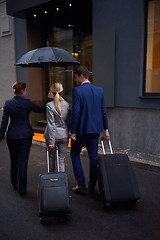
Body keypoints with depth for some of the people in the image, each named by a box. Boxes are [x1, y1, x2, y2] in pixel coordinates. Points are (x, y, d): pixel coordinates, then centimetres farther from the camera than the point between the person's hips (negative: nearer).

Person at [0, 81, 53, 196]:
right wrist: (49, 99, 4)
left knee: (14, 160, 21)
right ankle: (22, 189, 10)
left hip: (12, 136, 4)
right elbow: (41, 109, -3)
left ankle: (14, 183, 39)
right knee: (23, 162, 3)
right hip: (25, 135, -4)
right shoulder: (26, 102, -13)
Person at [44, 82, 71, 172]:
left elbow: (51, 124, -15)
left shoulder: (49, 105, -14)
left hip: (53, 135, -2)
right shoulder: (67, 105, -4)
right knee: (61, 160, 8)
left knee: (51, 158, 19)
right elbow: (69, 122, 4)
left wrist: (51, 141, -11)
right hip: (64, 136, 2)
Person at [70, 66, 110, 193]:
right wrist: (106, 129, 13)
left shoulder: (77, 90, -12)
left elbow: (75, 112, -16)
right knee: (94, 156, 13)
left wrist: (73, 132, -11)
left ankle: (81, 183, 12)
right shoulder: (99, 90, 6)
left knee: (75, 154, 13)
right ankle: (92, 185, 23)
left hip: (81, 129, -5)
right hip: (95, 129, 6)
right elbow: (103, 111, 8)